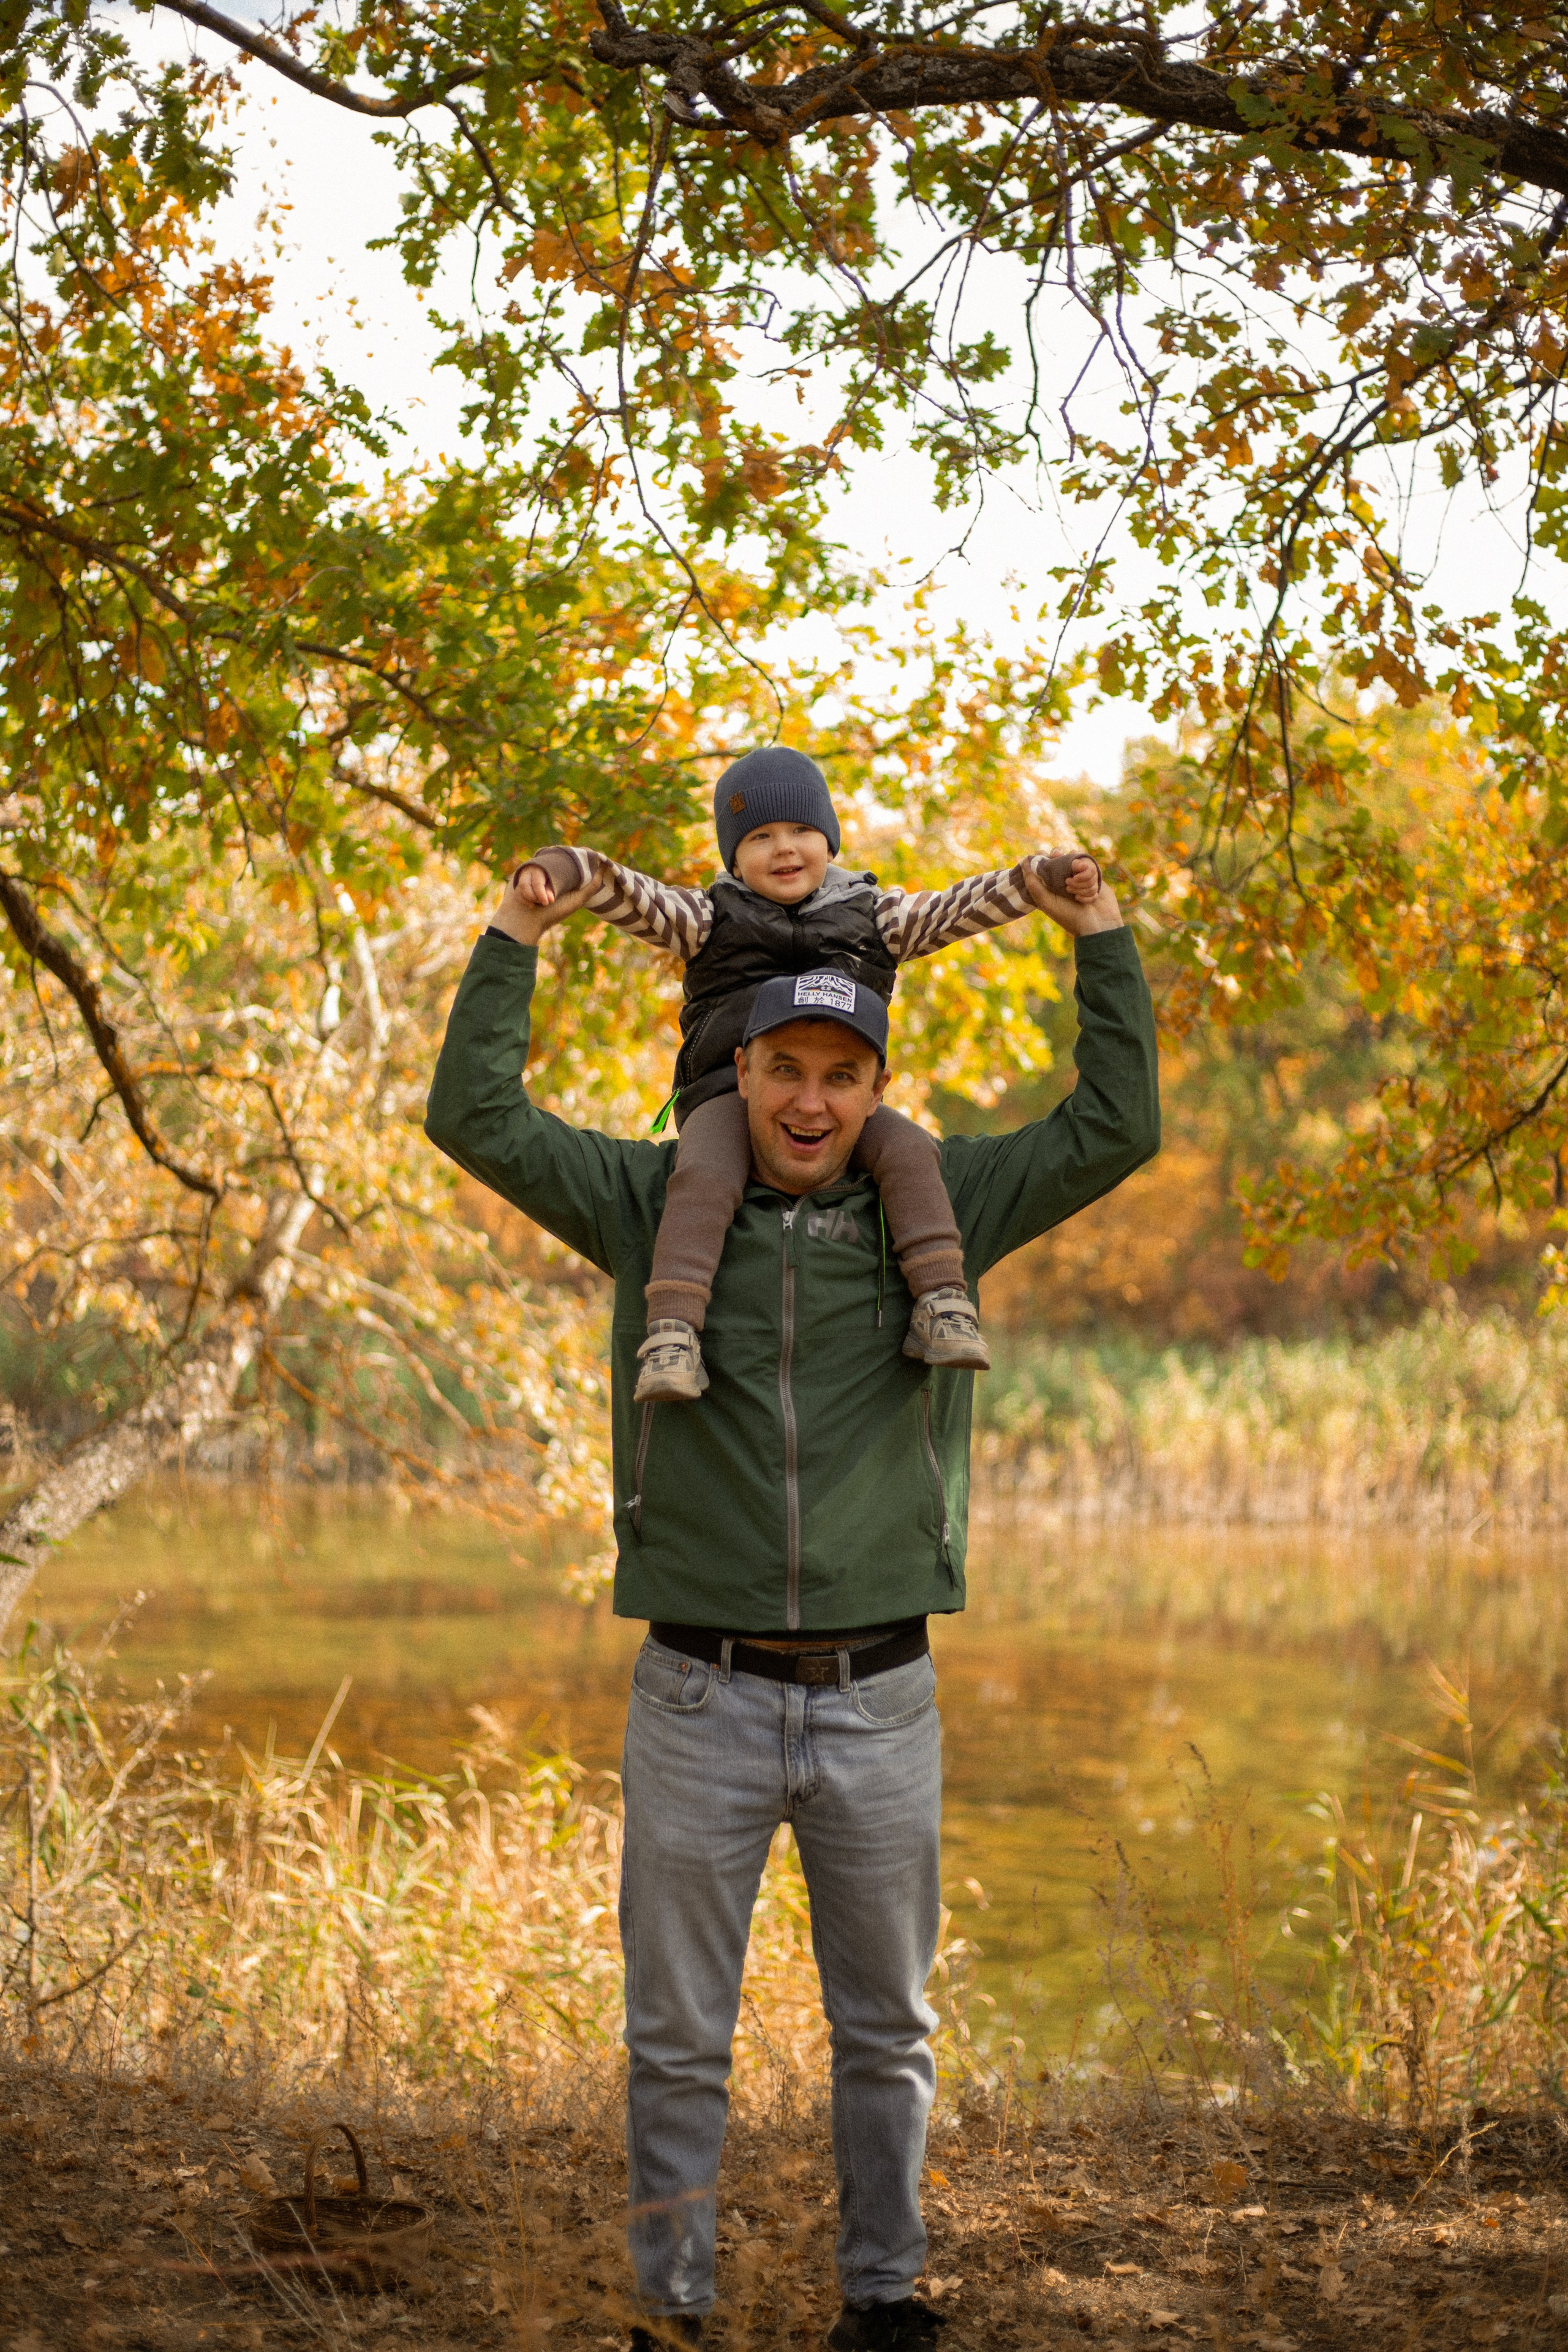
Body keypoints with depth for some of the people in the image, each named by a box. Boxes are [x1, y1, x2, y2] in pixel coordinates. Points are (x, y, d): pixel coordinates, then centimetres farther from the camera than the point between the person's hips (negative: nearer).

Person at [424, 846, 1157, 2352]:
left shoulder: (936, 1209, 4)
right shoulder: (658, 1205, 2)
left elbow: (1114, 1131, 3)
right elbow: (476, 1118, -2)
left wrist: (1101, 940, 1)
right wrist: (517, 936, -2)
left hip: (880, 1701, 1)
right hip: (701, 1695, -1)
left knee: (886, 2030, 12)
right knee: (676, 2037, 7)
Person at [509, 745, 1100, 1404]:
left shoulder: (872, 916, 18)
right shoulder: (708, 919, 13)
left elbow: (962, 907, 10)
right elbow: (629, 895, 0)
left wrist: (1048, 874, -5)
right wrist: (556, 868, -20)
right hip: (728, 1094, -2)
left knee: (907, 1150, -27)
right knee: (703, 1177, -32)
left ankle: (942, 1301, -30)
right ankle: (672, 1334, -42)